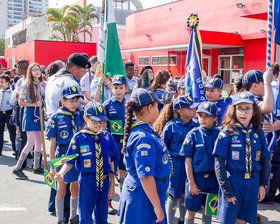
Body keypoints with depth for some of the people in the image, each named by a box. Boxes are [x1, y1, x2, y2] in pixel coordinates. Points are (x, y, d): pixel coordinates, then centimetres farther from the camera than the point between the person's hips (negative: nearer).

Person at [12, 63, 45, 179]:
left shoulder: (42, 84, 9)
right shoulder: (27, 85, -8)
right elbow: (21, 102, -9)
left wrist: (42, 104, 1)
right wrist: (34, 104, -16)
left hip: (40, 114, 6)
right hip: (30, 114, -6)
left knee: (39, 141, 8)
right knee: (31, 142, -11)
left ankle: (36, 167, 19)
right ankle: (17, 168, -3)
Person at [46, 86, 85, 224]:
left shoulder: (79, 115, 2)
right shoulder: (56, 118, -9)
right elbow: (52, 142, -6)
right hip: (62, 156, -3)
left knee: (76, 188, 14)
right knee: (61, 189, 10)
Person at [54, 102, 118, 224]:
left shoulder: (107, 137, 1)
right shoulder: (78, 138, -8)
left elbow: (111, 162, 6)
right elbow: (70, 162, -6)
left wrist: (112, 184, 6)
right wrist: (61, 174, -24)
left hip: (104, 182, 3)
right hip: (87, 182, -3)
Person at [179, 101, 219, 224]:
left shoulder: (219, 135, -2)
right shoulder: (193, 134, -7)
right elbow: (188, 160, -6)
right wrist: (191, 183, -9)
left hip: (213, 178, 2)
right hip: (196, 177, -2)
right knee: (191, 210, 8)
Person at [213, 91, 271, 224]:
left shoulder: (258, 133, 4)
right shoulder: (227, 133, -9)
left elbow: (265, 160, 12)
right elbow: (219, 164, -10)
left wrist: (263, 184, 6)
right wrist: (226, 190, -13)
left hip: (253, 183, 4)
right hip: (232, 182, -3)